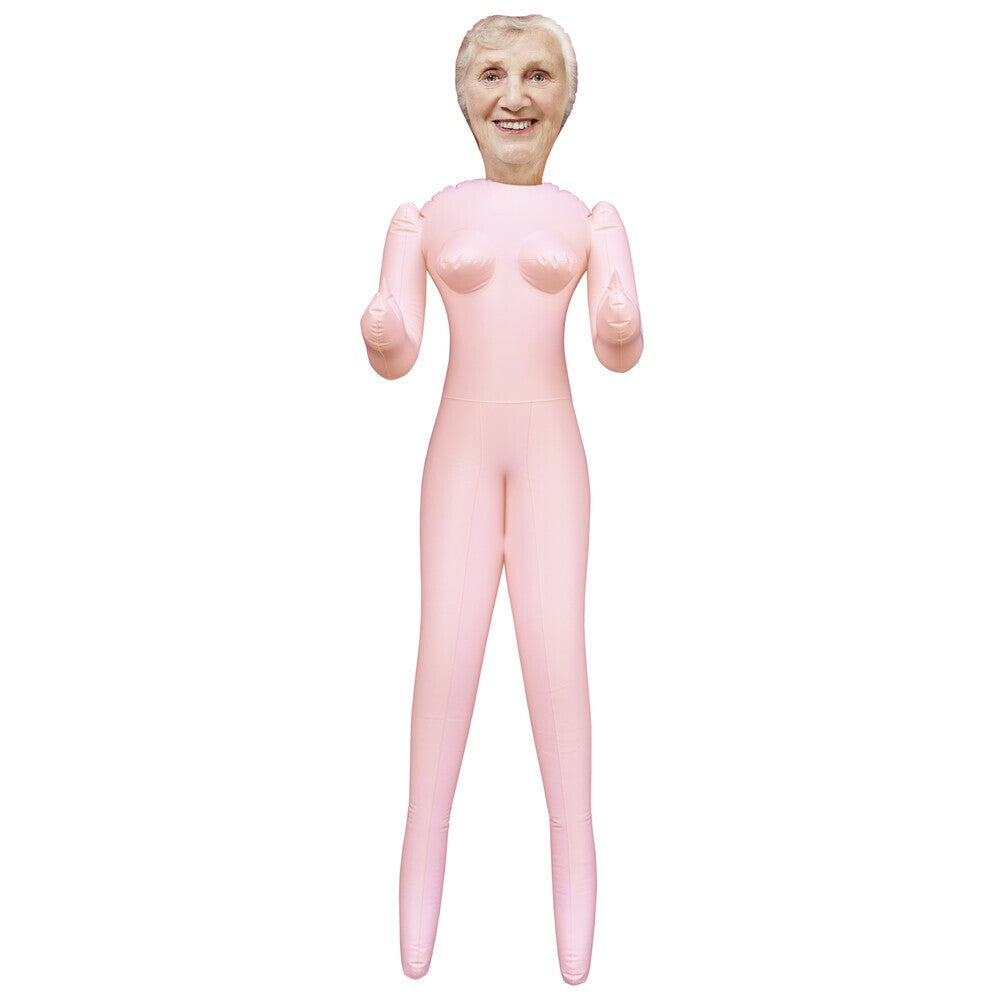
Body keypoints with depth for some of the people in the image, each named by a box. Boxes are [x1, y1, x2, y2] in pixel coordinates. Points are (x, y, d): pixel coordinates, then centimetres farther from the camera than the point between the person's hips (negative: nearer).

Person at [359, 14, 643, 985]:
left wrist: (622, 329, -28)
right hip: (460, 450, 1)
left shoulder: (590, 220, 6)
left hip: (551, 450, 0)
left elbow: (619, 351, -4)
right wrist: (379, 336, -23)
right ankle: (413, 948, -2)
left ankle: (577, 958, -1)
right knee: (446, 641, -9)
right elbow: (397, 355, 1)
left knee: (556, 641, -10)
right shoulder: (425, 217, 8)